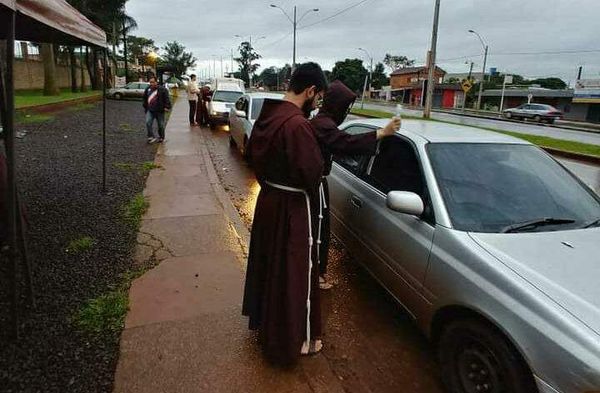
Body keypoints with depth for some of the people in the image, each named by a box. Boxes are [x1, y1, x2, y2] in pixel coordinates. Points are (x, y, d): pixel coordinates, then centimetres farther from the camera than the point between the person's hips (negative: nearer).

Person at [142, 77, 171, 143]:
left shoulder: (162, 90, -6)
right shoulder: (147, 89, 10)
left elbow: (166, 99, -8)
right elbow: (145, 99, 23)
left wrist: (167, 107, -18)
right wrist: (145, 107, 23)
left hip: (159, 111, -4)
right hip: (150, 110, 4)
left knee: (161, 125, 6)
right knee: (148, 123, -13)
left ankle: (161, 137, 23)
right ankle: (151, 137, -7)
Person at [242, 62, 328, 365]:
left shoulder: (266, 115, 1)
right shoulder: (298, 124, -25)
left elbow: (254, 156, 12)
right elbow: (313, 172, -24)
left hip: (268, 199, 9)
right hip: (292, 207, -9)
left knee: (267, 263, 23)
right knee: (294, 273, 7)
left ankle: (264, 323, 44)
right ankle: (295, 340, 25)